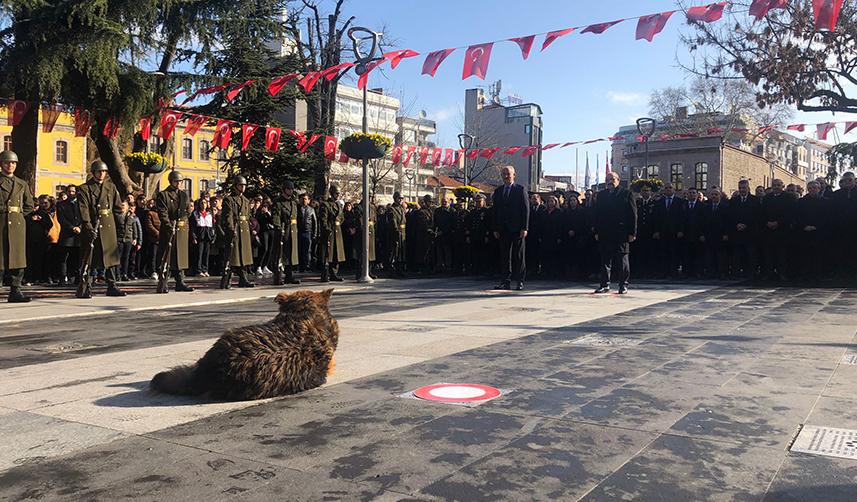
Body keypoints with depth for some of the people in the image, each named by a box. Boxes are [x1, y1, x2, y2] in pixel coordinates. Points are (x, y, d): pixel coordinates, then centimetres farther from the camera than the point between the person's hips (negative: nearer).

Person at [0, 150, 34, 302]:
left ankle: (15, 291, 6)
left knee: (19, 259, 1)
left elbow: (30, 205, 19)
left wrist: (18, 215, 9)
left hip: (18, 224, 4)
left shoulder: (22, 184, 15)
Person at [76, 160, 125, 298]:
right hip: (91, 228, -4)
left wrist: (108, 218, 7)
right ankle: (85, 288, 1)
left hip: (109, 228, 4)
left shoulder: (111, 187, 12)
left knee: (111, 256, 6)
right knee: (88, 259, -3)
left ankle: (112, 287, 12)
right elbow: (83, 210, -11)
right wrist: (88, 227, -21)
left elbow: (119, 209, 15)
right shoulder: (84, 188, 0)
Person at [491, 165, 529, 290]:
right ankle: (505, 282, 7)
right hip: (503, 229, 4)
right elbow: (495, 211, 12)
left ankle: (519, 281, 8)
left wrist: (524, 228, -12)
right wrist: (496, 229, 5)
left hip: (517, 229, -4)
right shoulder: (498, 191, 12)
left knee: (519, 256, 2)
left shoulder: (521, 190, -1)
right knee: (505, 256, 4)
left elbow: (526, 210, -5)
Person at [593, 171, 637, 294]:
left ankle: (623, 285, 10)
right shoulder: (600, 195, 13)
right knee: (605, 259, 5)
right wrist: (597, 232, 4)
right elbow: (597, 215, 12)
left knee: (622, 258, 3)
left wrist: (632, 233, -8)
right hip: (605, 233, 3)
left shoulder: (627, 194, 2)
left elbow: (633, 214, -1)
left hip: (622, 233, -3)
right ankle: (605, 285, 12)